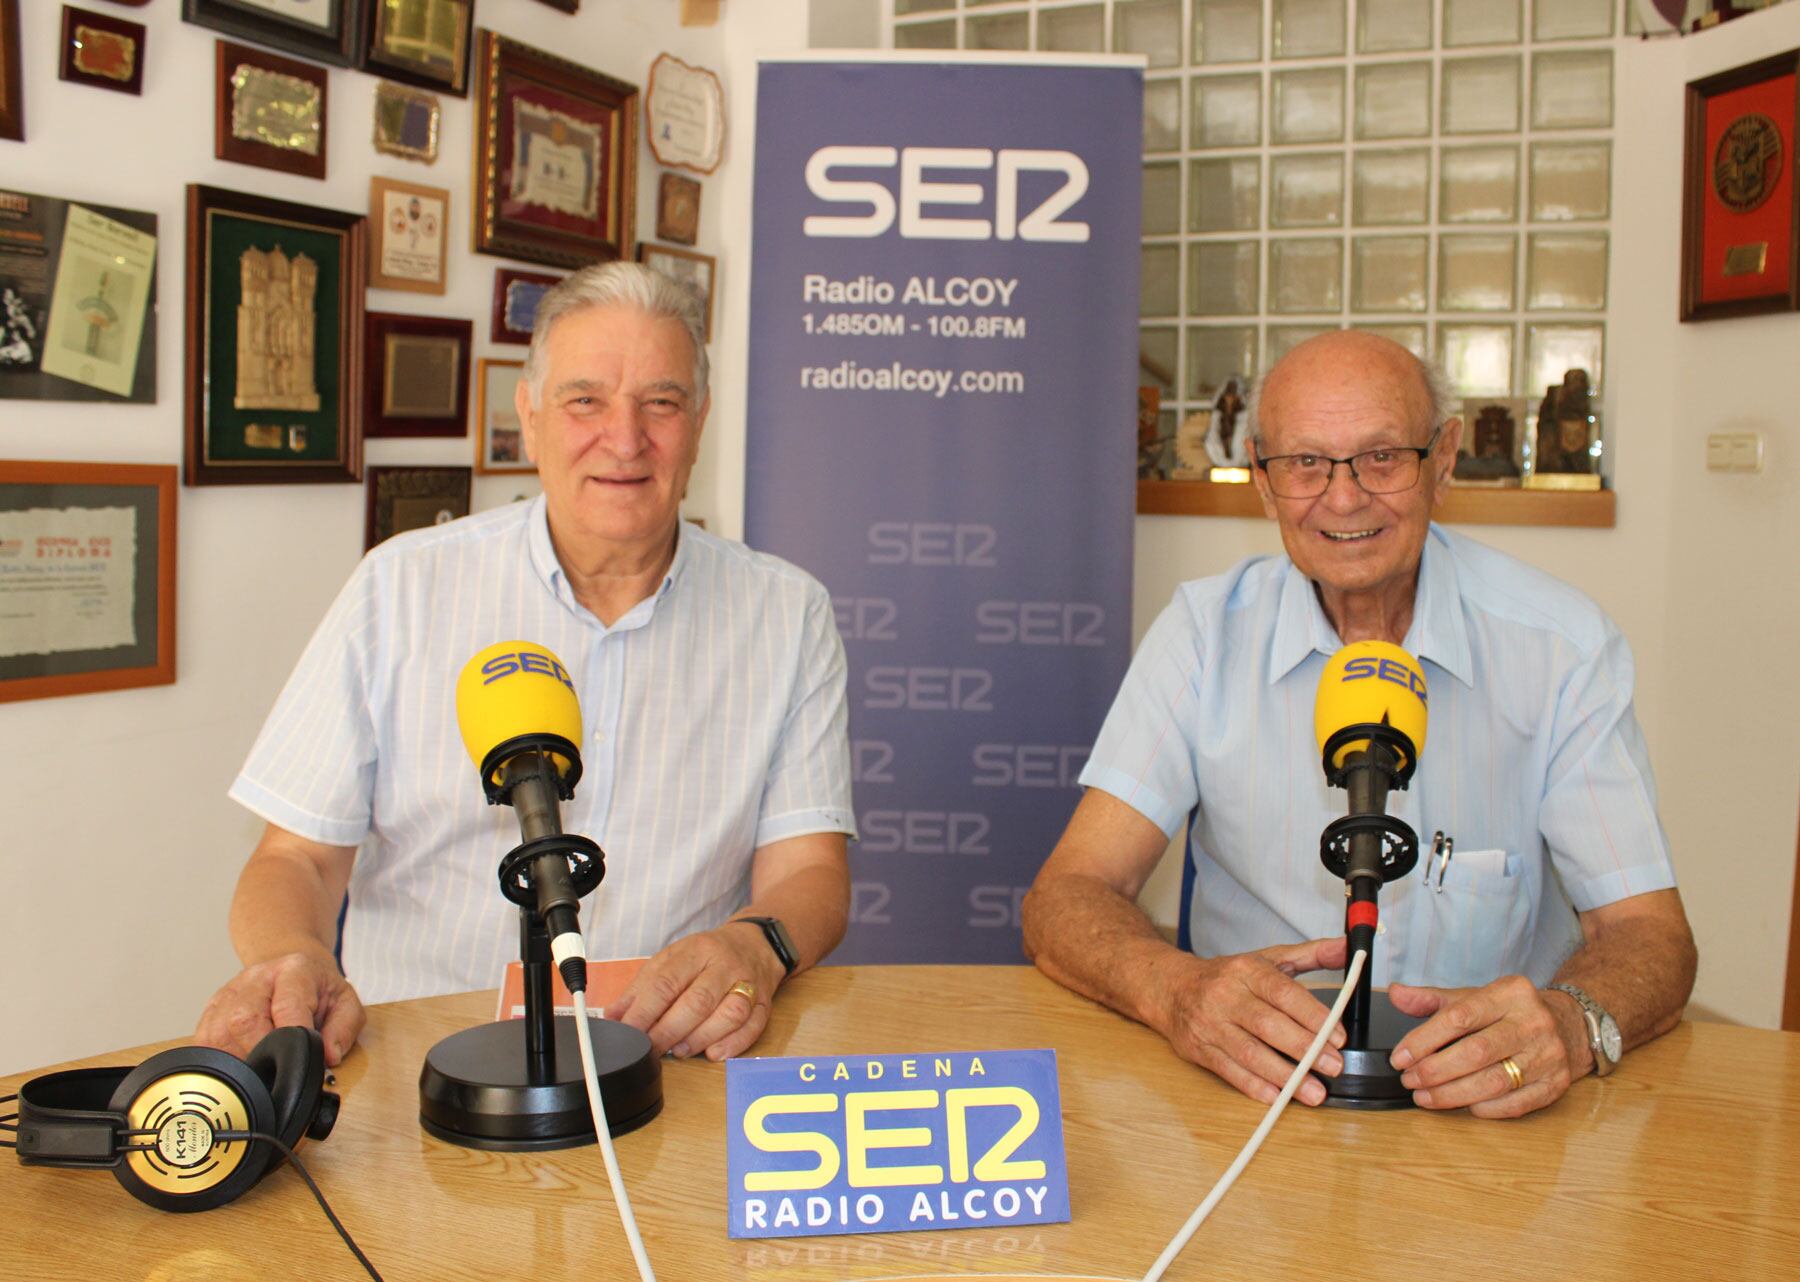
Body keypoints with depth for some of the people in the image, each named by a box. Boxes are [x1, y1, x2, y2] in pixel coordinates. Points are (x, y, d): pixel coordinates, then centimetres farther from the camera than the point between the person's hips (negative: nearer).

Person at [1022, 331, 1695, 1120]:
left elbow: (1648, 934, -7)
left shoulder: (1561, 646, -4)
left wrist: (1572, 1023, -31)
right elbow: (1065, 902, -10)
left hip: (1493, 1104, 2)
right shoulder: (1206, 633, -4)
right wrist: (1177, 989, -33)